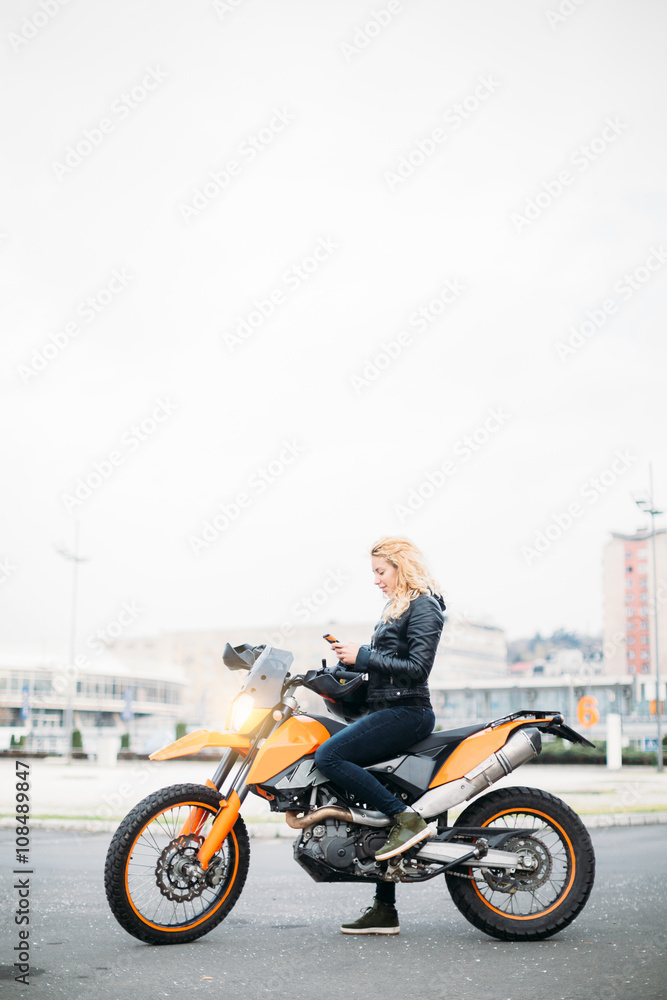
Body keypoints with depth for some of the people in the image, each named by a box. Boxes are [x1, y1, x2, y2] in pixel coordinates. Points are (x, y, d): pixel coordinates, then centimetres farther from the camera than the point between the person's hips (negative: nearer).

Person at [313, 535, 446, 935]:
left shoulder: (423, 606, -8)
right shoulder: (397, 608, 22)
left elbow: (417, 667, -19)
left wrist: (363, 656, -16)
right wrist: (352, 658, 6)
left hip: (407, 711, -10)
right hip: (389, 710, 10)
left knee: (329, 756, -23)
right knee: (377, 806, 8)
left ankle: (408, 818, -20)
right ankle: (384, 911, 13)